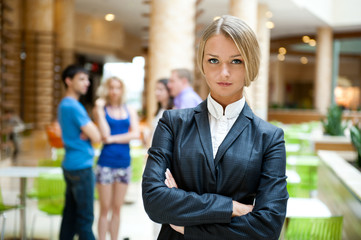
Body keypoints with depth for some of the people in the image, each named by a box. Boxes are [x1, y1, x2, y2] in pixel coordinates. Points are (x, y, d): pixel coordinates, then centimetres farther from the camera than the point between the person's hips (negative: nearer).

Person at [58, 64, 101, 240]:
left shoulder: (64, 105, 15)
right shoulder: (73, 107, -16)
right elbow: (96, 137, -17)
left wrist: (87, 132, -3)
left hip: (70, 165, 9)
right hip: (81, 166, -9)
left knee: (70, 213, 12)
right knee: (85, 217, -3)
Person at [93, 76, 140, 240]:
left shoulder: (129, 111, 9)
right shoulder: (101, 109, 0)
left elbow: (135, 134, -5)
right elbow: (105, 134, -13)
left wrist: (112, 139, -10)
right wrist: (99, 109, -10)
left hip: (124, 162, 3)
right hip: (106, 163, -3)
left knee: (117, 208, 11)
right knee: (105, 209, 1)